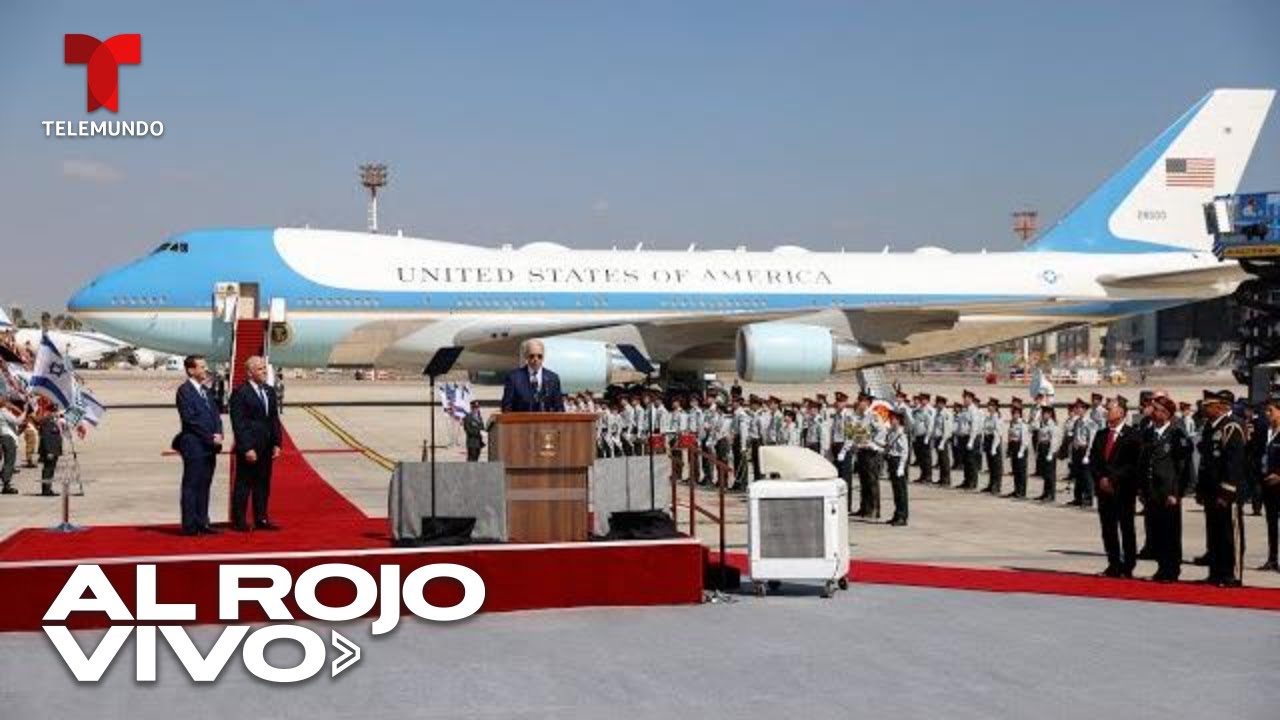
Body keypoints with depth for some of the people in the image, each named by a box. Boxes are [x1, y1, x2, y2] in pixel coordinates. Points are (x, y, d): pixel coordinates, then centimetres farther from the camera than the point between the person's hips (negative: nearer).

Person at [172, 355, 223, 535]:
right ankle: (190, 526, -1)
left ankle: (202, 523, 15)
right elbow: (190, 419, -14)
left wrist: (218, 434, -2)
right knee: (192, 486, -3)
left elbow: (215, 415, 17)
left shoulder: (205, 391, 18)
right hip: (194, 446, -8)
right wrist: (211, 438, -14)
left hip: (209, 447, 8)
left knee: (204, 486, 10)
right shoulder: (184, 390, -8)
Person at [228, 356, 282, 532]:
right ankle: (238, 521, 6)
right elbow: (238, 424, -13)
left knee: (263, 484, 11)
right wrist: (247, 448, -17)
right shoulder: (240, 393, -10)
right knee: (244, 484, 0)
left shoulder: (270, 391, 12)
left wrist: (276, 443, 6)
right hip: (248, 447, -7)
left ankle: (261, 519, 17)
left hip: (266, 448, 7)